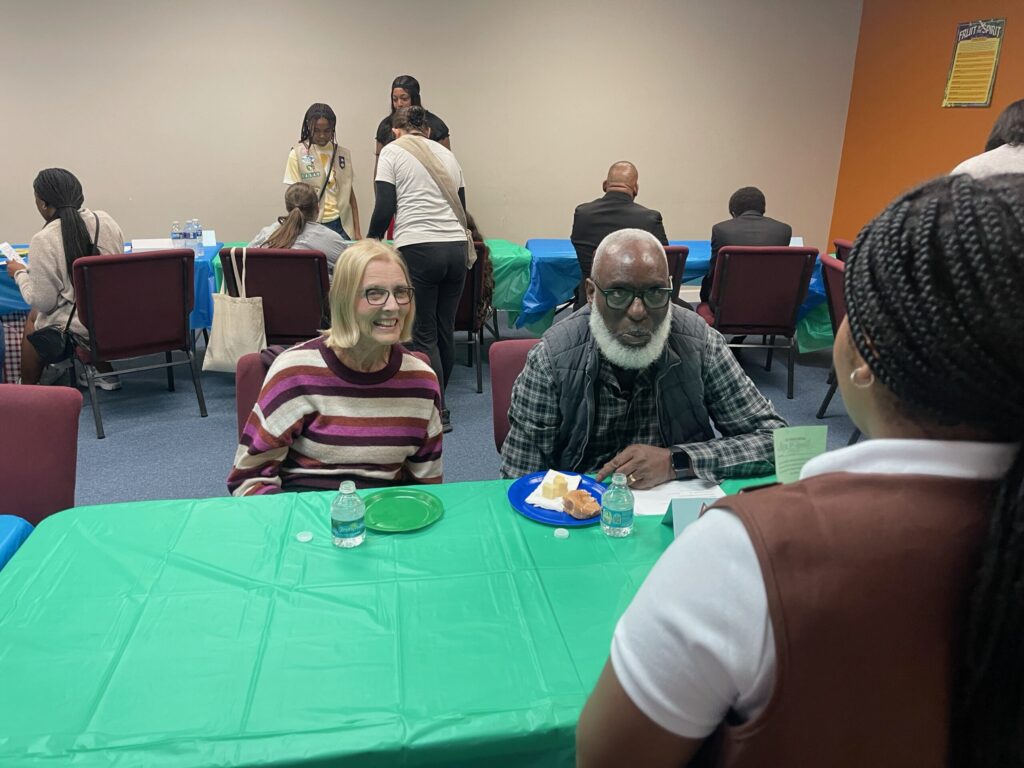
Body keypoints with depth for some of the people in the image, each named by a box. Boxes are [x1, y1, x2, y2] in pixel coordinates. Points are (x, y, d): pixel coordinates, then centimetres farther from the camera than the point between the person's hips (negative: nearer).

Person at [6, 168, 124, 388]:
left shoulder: (43, 241, -19)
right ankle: (106, 375, 31)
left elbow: (43, 302, -13)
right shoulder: (105, 220, -5)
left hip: (78, 327, -5)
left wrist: (19, 274, 5)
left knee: (34, 316, 26)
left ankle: (28, 386, 41)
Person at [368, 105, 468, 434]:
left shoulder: (392, 151, 4)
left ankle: (438, 413, 3)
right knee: (445, 331, 13)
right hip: (456, 247, 6)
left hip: (417, 249, -5)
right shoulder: (446, 153, 19)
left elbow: (385, 207, -5)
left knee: (424, 334, 1)